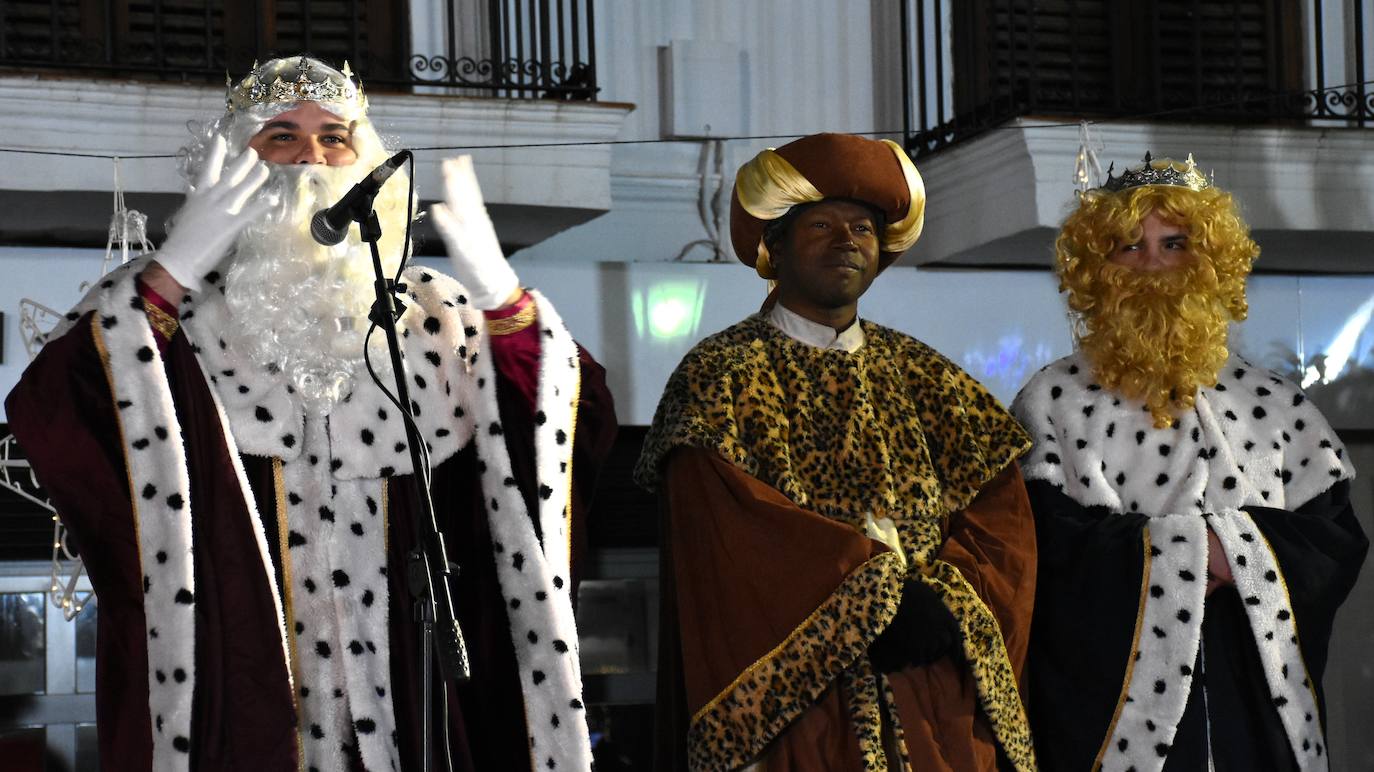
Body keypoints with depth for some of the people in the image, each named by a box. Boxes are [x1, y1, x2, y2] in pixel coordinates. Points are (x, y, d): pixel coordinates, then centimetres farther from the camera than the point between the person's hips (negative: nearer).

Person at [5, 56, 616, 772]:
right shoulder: (171, 308, 1)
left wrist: (501, 293, -15)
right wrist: (172, 269, -21)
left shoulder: (433, 314, 9)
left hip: (411, 679, 2)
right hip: (239, 687, -2)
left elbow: (577, 423, 0)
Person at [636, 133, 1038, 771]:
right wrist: (874, 600, -18)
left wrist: (946, 605, -12)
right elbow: (730, 533, -14)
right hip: (791, 696, -4)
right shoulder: (720, 377, 0)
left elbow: (1000, 516, 6)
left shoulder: (926, 379, 14)